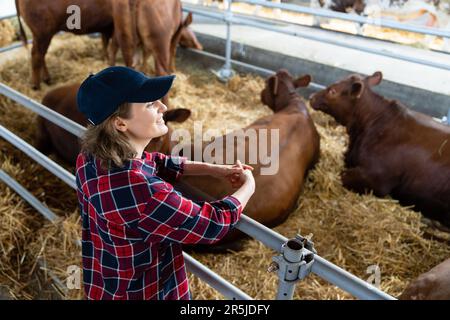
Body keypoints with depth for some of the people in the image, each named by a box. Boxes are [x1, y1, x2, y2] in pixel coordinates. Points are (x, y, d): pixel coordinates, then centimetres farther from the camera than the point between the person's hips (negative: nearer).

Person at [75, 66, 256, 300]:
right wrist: (249, 185, -9)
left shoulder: (93, 156, -12)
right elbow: (213, 224, -26)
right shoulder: (142, 192, -38)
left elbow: (156, 163, 3)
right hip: (143, 292, -7)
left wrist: (215, 169, -1)